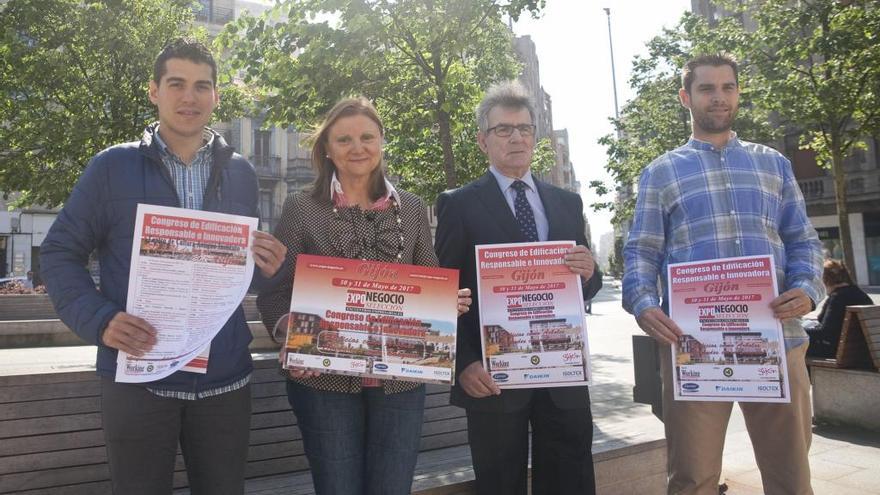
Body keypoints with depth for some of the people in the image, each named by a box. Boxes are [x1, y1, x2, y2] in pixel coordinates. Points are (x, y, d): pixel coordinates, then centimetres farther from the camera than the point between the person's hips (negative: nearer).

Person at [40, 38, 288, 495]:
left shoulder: (239, 173, 7)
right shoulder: (113, 166, -2)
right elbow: (59, 253, 0)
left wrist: (268, 269, -8)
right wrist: (99, 320, -15)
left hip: (225, 377, 3)